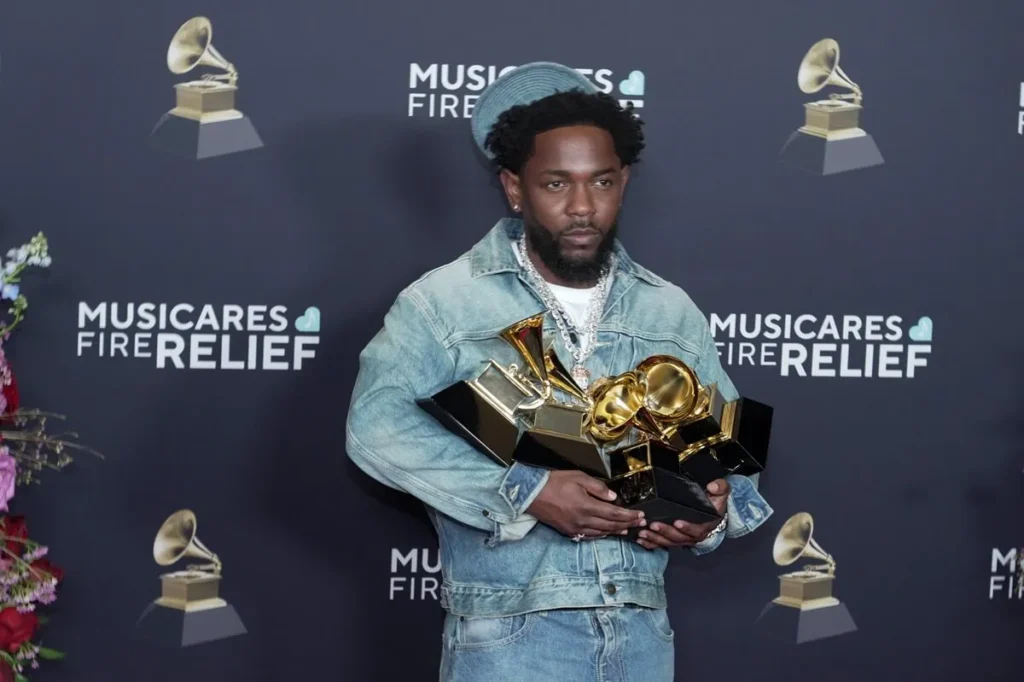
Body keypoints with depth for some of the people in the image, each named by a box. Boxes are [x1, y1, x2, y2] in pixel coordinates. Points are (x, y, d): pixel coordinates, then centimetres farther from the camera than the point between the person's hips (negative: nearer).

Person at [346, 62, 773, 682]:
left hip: (641, 632, 4)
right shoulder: (446, 301, -4)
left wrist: (714, 511, -8)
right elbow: (377, 423, -16)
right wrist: (527, 491, -24)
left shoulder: (673, 312, 11)